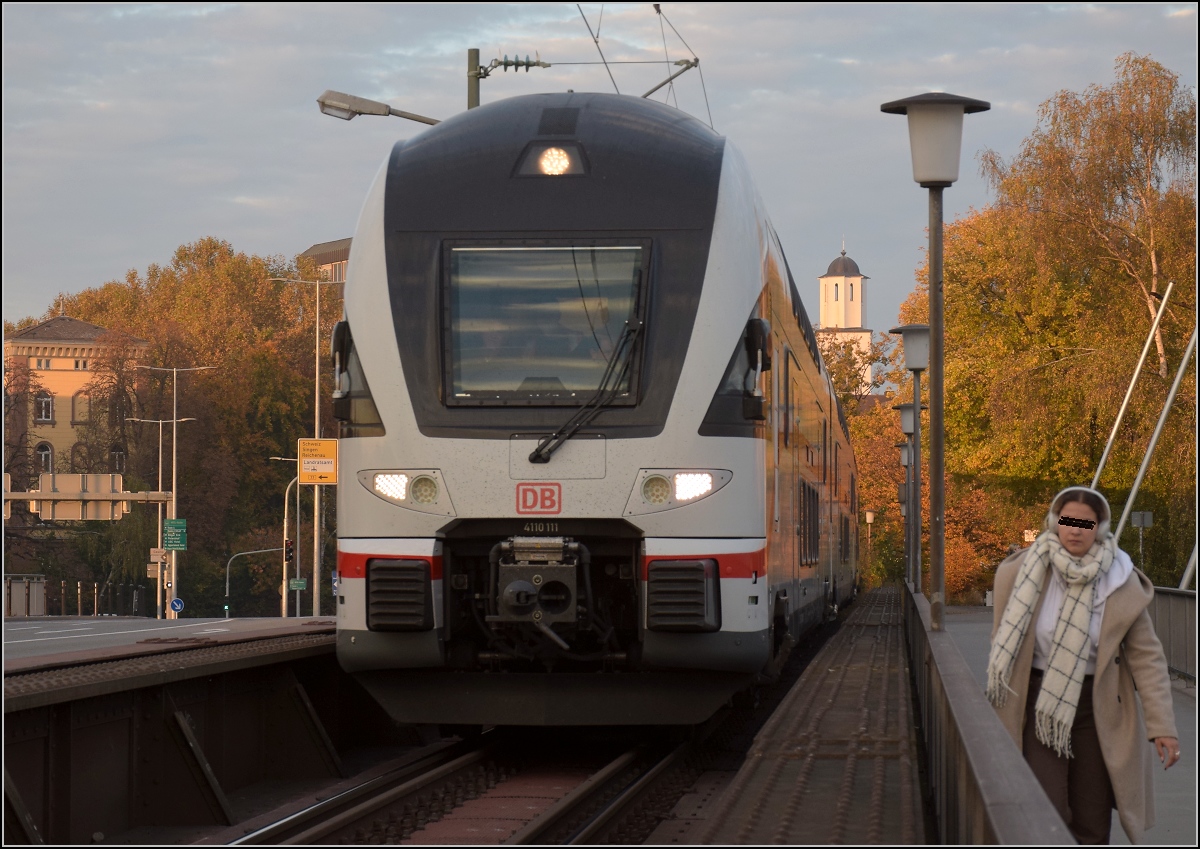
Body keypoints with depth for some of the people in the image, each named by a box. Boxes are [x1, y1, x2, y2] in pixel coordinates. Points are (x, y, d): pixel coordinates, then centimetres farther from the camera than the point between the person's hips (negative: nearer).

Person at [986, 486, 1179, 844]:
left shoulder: (1122, 583, -4)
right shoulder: (1025, 573, -4)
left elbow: (1146, 656, -3)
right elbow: (1002, 646, 6)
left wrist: (1161, 726, -8)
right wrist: (997, 707, 9)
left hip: (1096, 708, 1)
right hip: (1038, 704, -1)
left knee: (1092, 823, 6)